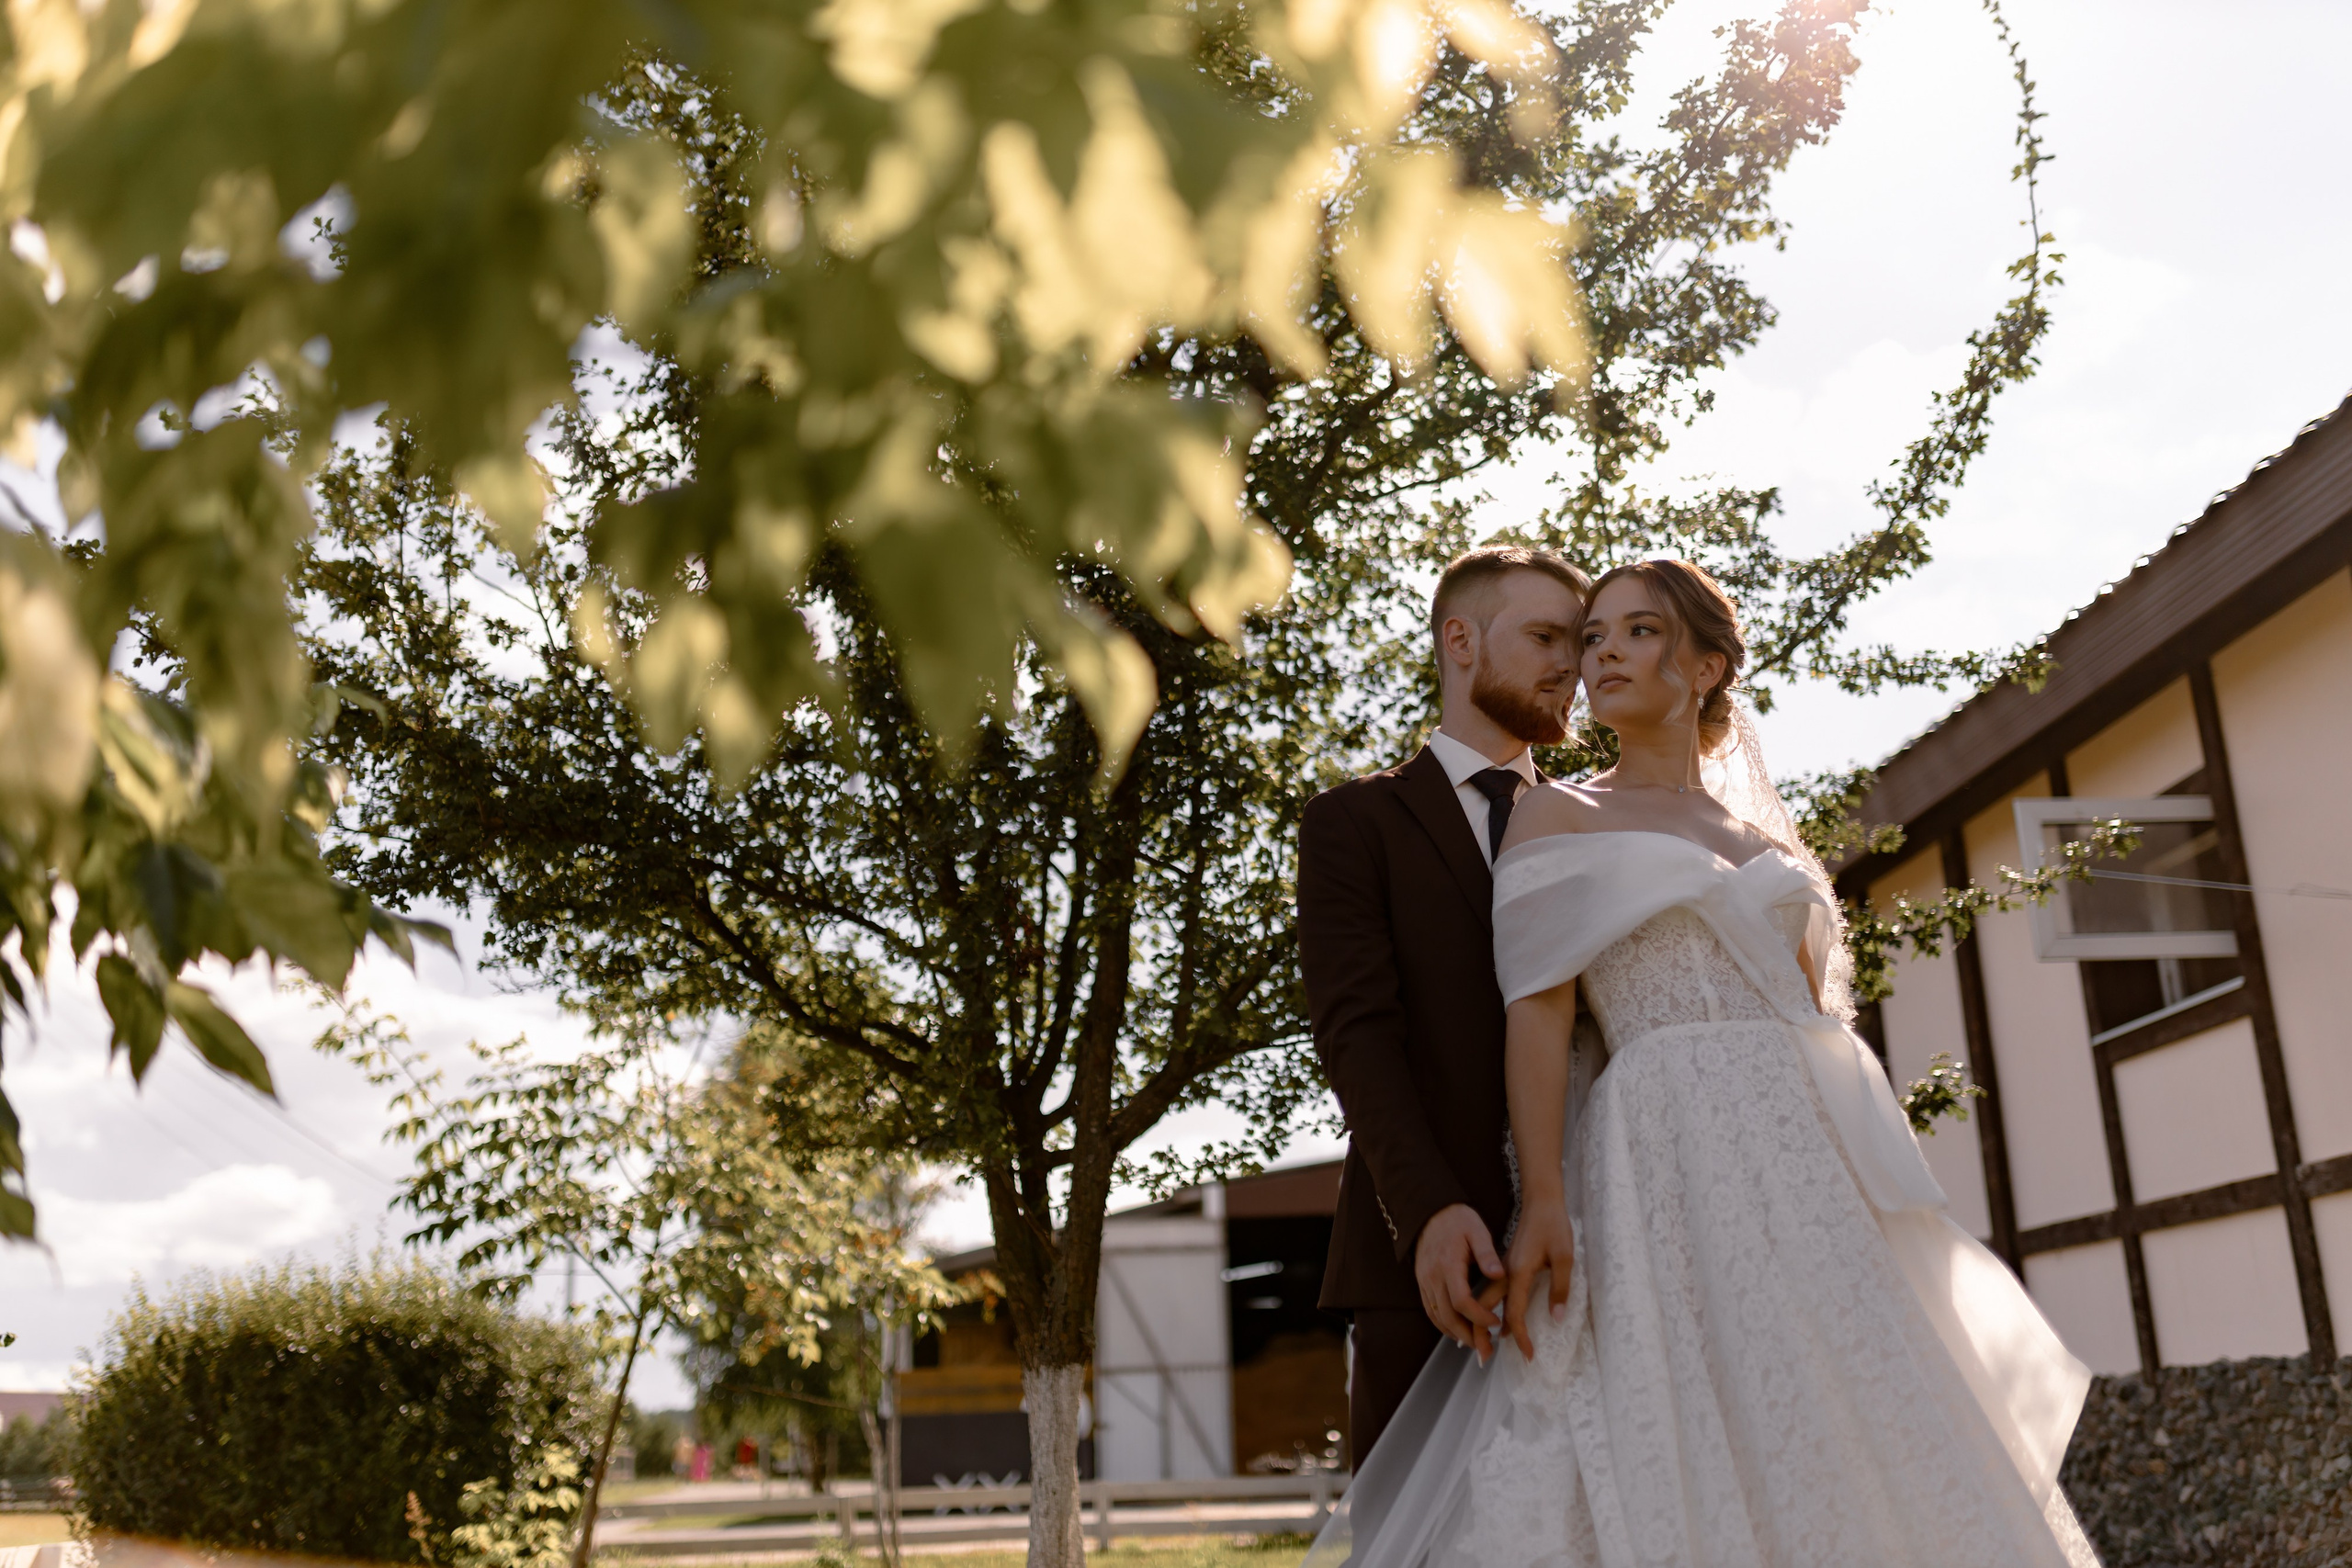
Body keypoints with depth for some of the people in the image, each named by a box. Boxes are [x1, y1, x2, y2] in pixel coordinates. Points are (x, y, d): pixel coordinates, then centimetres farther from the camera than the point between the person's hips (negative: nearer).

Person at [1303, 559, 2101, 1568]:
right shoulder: (1560, 816, 9)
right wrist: (1543, 1202, -16)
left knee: (1848, 1460, -1)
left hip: (1810, 1162, 5)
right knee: (1699, 1460, -12)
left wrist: (1883, 1195, 12)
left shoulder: (1771, 842, 22)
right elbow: (1536, 1008, -3)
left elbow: (1823, 1024, 20)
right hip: (1669, 1160, -5)